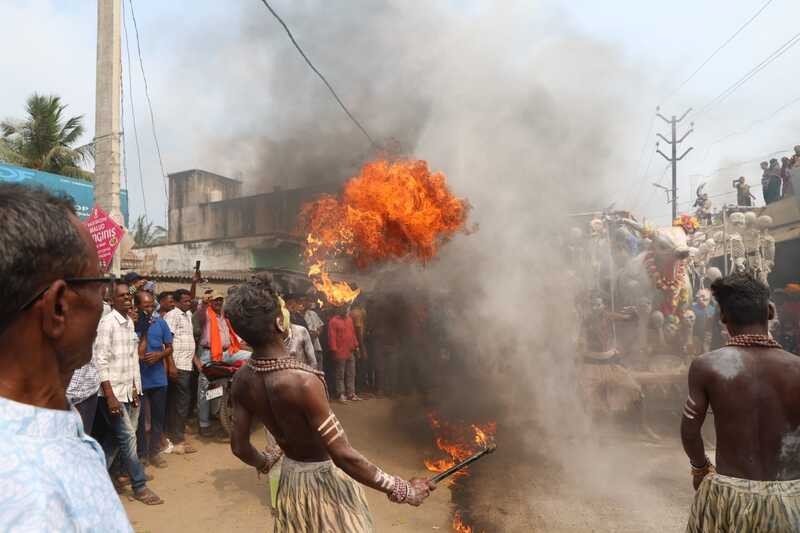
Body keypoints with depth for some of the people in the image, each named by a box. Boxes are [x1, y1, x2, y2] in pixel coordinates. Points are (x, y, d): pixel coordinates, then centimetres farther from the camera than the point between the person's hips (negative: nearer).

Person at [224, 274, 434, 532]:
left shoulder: (242, 380, -11)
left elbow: (239, 447, 0)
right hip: (324, 480, -6)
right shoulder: (302, 381, -33)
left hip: (290, 478, 6)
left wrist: (264, 462, 23)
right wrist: (403, 491, -22)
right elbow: (343, 456, -30)